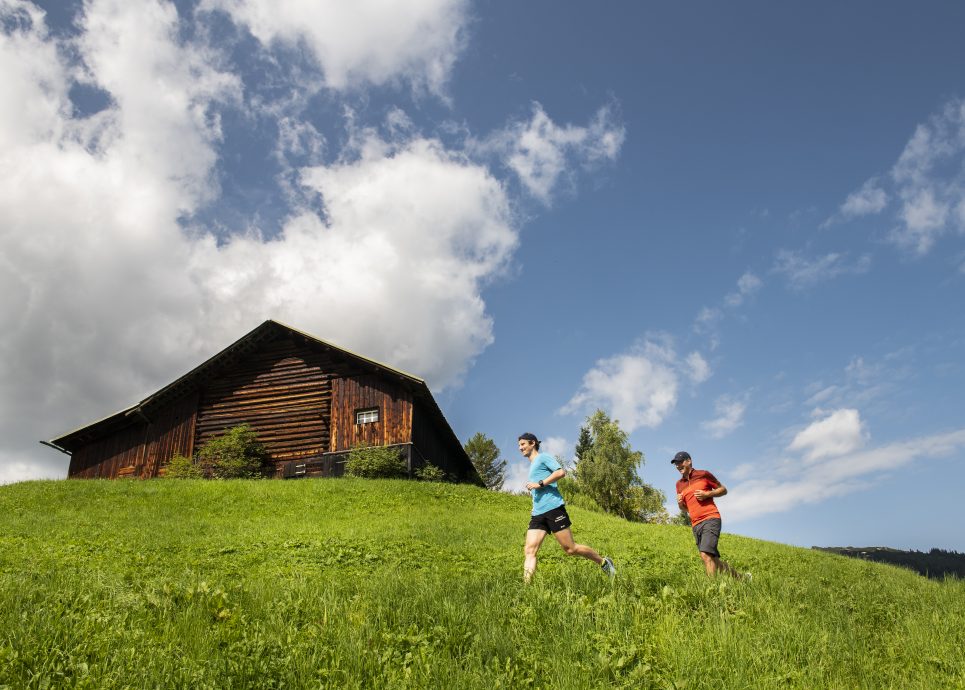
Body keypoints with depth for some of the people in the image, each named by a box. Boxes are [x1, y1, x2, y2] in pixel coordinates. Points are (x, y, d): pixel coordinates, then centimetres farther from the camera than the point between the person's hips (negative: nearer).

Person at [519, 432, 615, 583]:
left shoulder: (543, 457, 1)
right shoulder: (531, 466, 27)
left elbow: (561, 472, -14)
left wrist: (540, 484, -15)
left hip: (553, 508, -8)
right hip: (537, 514, 8)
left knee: (570, 549, -3)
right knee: (529, 551, -9)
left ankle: (603, 562, 17)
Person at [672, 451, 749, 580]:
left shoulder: (703, 474, 2)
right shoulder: (679, 484, 17)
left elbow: (723, 489, 8)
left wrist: (707, 494, -9)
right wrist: (680, 503, 3)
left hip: (710, 519, -6)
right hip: (695, 525, 6)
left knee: (706, 554, -22)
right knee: (714, 560, 5)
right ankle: (741, 577, 21)